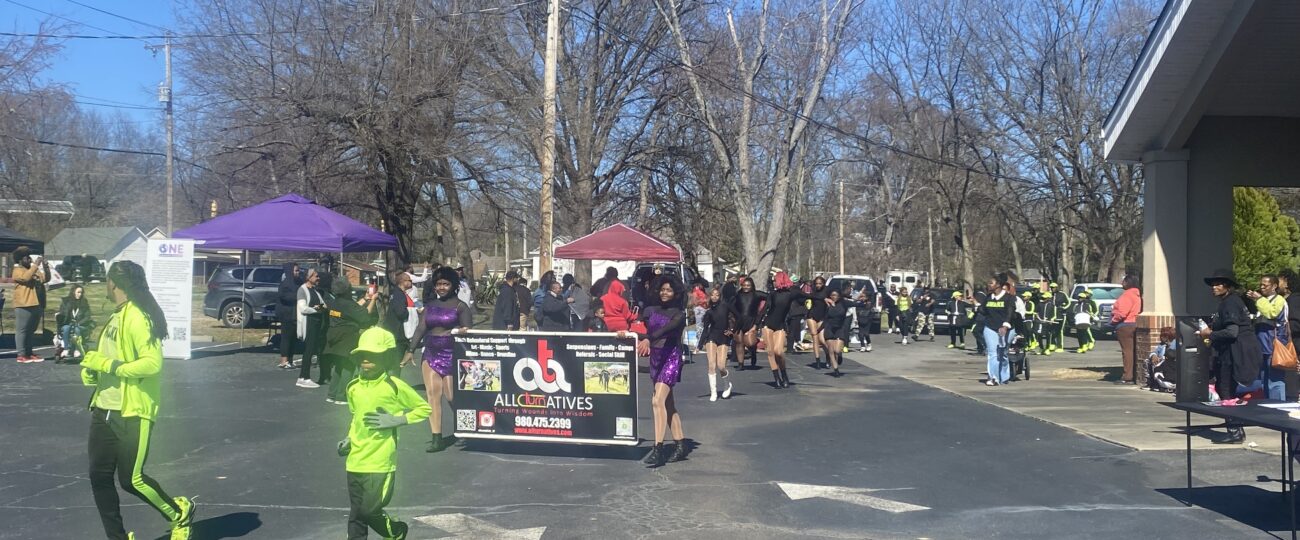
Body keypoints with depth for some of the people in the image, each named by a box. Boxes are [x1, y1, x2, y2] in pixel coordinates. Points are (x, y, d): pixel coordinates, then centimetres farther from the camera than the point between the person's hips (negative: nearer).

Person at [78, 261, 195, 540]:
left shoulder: (137, 317, -16)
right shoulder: (116, 316, 13)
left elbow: (153, 362, -25)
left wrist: (106, 365, -21)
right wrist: (91, 370, 3)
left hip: (132, 413, -9)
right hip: (104, 410, 9)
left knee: (132, 479, -3)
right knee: (99, 477, 7)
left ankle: (180, 514, 21)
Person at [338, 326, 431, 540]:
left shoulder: (394, 386, -9)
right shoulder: (353, 387, 6)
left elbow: (425, 409, -3)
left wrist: (396, 420, -14)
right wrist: (349, 439, 8)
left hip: (380, 463, -5)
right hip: (355, 461, 5)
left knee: (369, 511, -6)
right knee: (356, 516, 9)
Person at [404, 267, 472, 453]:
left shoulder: (460, 306, -1)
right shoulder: (430, 305, 12)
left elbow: (468, 331, -5)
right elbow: (421, 328, 8)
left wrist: (460, 331, -28)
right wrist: (411, 350, 0)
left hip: (451, 356, -4)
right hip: (431, 355, 4)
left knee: (451, 396, -4)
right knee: (432, 394, -3)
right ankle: (436, 438, -2)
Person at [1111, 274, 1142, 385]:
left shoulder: (1127, 295, -16)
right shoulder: (1137, 295, 15)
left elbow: (1122, 313, -23)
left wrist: (1113, 321, -8)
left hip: (1125, 326, -10)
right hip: (1134, 324, 10)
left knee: (1127, 351, -8)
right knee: (1134, 351, 12)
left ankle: (1128, 377, -8)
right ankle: (1136, 376, 16)